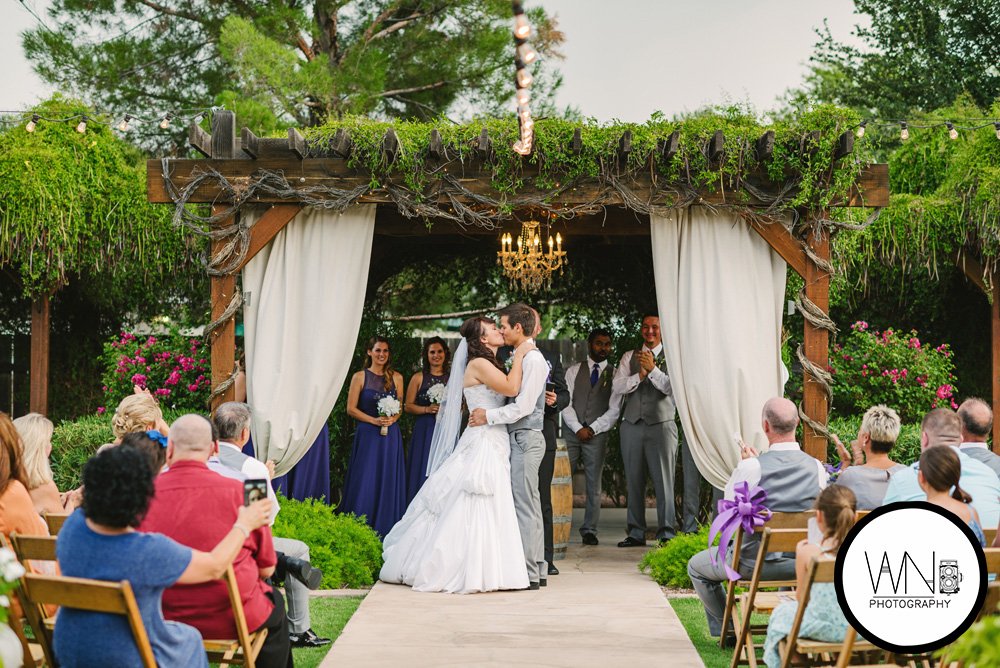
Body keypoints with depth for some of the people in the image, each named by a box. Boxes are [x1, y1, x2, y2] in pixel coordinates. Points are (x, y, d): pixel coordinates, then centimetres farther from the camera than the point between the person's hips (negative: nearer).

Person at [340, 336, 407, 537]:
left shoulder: (396, 378, 9)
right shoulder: (360, 377, -1)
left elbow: (400, 407, 14)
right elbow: (351, 408, -3)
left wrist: (392, 418, -7)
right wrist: (374, 420, -13)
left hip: (390, 436, 3)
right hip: (367, 435, -3)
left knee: (388, 481, 4)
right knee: (365, 481, -3)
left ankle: (385, 529, 10)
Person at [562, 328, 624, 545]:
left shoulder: (614, 375, 7)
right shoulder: (574, 371, 11)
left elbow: (614, 410, 1)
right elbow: (566, 403, 4)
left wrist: (592, 429, -8)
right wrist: (578, 428, -8)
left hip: (598, 435, -1)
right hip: (571, 432, 1)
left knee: (594, 485, 1)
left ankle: (589, 531, 6)